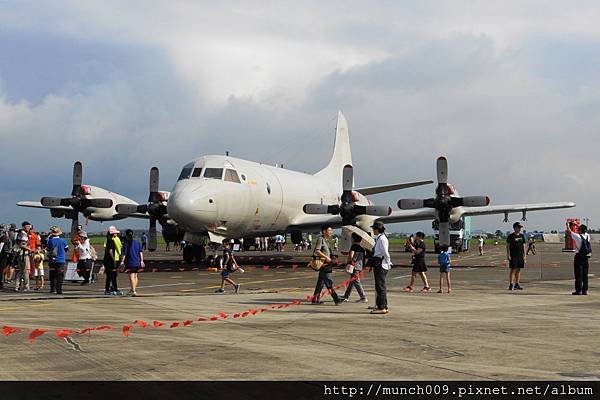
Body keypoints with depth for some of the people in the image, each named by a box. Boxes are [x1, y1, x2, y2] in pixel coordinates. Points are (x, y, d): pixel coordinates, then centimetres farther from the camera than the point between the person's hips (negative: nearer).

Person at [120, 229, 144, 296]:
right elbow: (141, 252, 6)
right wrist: (141, 261, 11)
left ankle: (133, 291, -10)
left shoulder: (126, 243, -9)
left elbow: (124, 254, -12)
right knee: (135, 276, 17)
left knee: (131, 277, -3)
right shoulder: (137, 242, 5)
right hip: (137, 262, 5)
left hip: (130, 263, -5)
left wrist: (122, 262, -8)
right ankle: (133, 289, 28)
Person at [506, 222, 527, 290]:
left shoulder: (522, 236, 11)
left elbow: (523, 246, 15)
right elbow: (507, 246, -4)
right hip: (513, 256, -5)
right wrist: (508, 255, -11)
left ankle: (517, 284, 13)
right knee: (513, 270, -6)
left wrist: (524, 255, 10)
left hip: (520, 256, 5)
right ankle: (511, 285, -3)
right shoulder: (511, 236, -4)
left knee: (518, 270, 7)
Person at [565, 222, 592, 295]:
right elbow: (584, 230, 27)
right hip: (586, 257, 5)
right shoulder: (587, 236, 5)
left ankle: (578, 290, -4)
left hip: (579, 257, -5)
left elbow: (569, 231, 0)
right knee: (585, 275, 9)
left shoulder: (578, 236, -11)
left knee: (578, 275, -3)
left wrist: (567, 225, 19)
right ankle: (585, 290, 10)